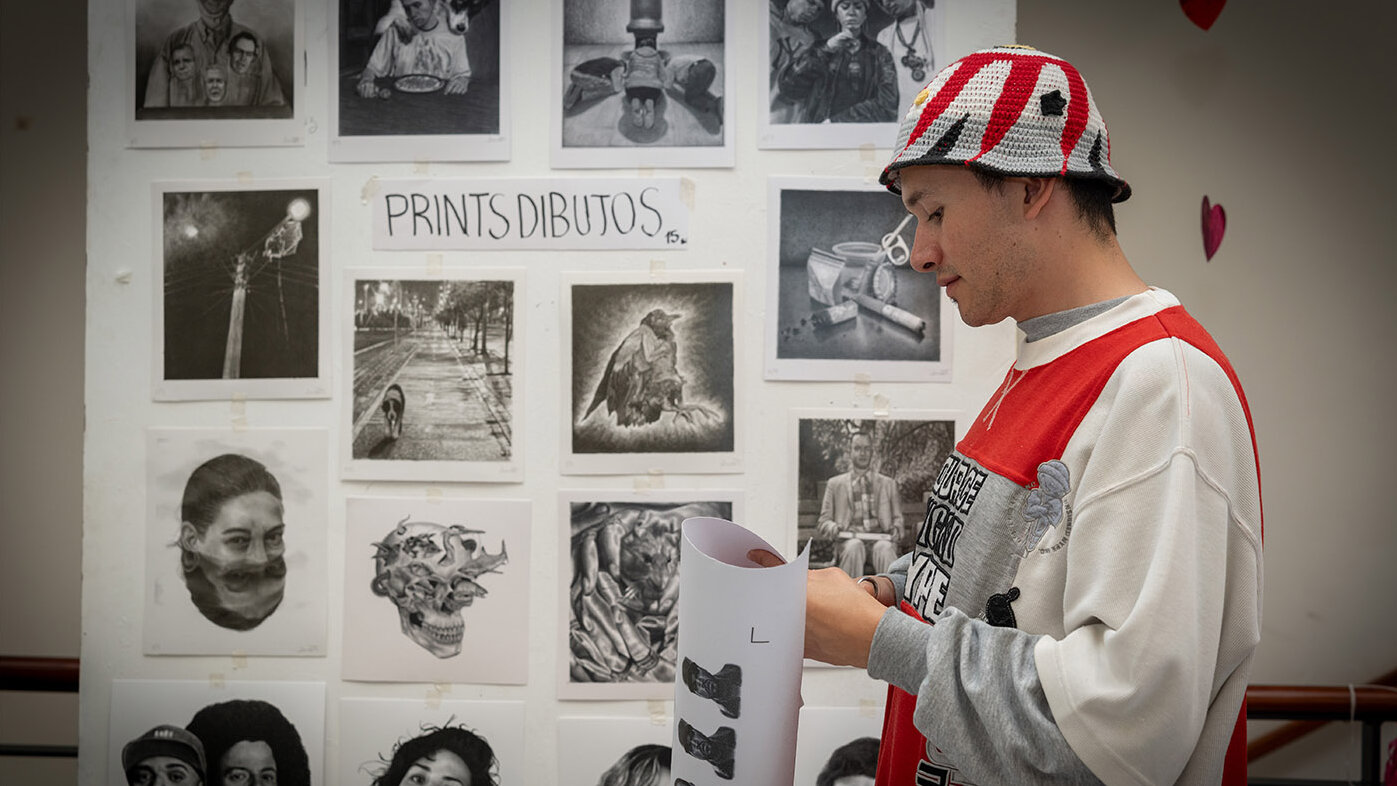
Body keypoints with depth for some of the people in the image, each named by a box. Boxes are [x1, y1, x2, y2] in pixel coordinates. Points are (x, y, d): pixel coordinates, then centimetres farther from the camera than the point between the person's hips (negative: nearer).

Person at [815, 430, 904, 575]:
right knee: (854, 547, -37)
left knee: (884, 548, -36)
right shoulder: (835, 484, 21)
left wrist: (896, 528, -2)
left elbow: (897, 517, 23)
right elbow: (823, 521, 16)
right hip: (849, 540, 0)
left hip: (879, 539, 0)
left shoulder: (888, 483, 24)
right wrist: (832, 528, -9)